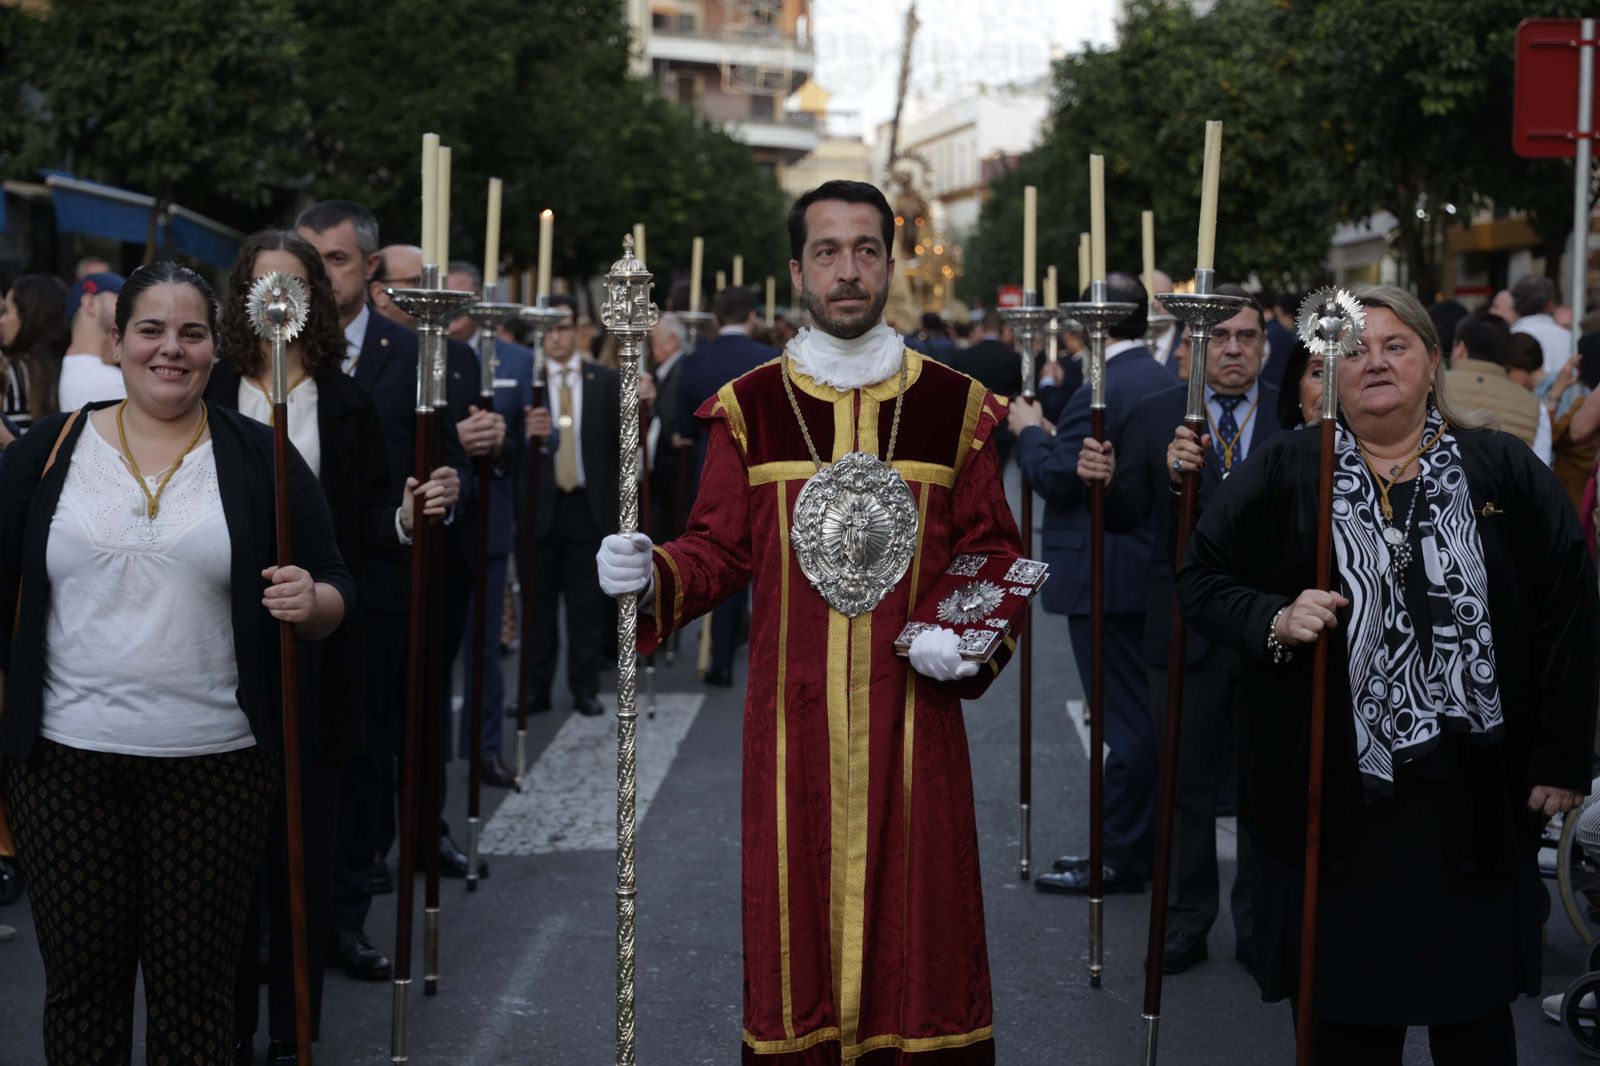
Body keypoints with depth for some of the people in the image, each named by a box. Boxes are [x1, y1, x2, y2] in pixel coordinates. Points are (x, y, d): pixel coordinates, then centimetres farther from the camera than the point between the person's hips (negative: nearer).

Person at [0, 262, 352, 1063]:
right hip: (65, 758, 1)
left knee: (194, 984, 5)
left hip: (214, 764, -1)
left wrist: (310, 602, -18)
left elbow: (334, 599, 5)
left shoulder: (259, 458, 3)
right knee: (80, 975, 7)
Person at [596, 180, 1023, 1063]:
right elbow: (719, 548, 4)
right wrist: (653, 577, -15)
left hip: (911, 711, 0)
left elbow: (993, 551, 7)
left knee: (917, 916, 3)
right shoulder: (748, 408, 4)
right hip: (793, 715, 0)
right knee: (797, 919, 4)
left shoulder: (954, 405, 5)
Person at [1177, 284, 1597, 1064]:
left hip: (1475, 797, 0)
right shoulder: (1282, 473, 1)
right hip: (1333, 794, 0)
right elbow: (1200, 578, 4)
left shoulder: (1506, 471, 1)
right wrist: (1273, 620, -16)